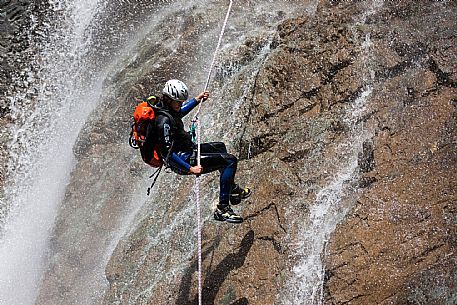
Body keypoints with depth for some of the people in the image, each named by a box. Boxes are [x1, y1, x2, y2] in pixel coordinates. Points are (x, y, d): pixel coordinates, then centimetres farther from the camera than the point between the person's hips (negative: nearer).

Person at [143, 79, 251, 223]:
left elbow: (179, 113, 26)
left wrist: (197, 100, 25)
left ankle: (233, 190, 43)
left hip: (187, 151, 11)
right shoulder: (164, 121, -29)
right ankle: (223, 209, -13)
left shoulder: (162, 107, 1)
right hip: (183, 160, -11)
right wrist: (190, 168, -28)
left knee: (219, 147, 32)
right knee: (230, 161, -16)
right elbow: (167, 153, -29)